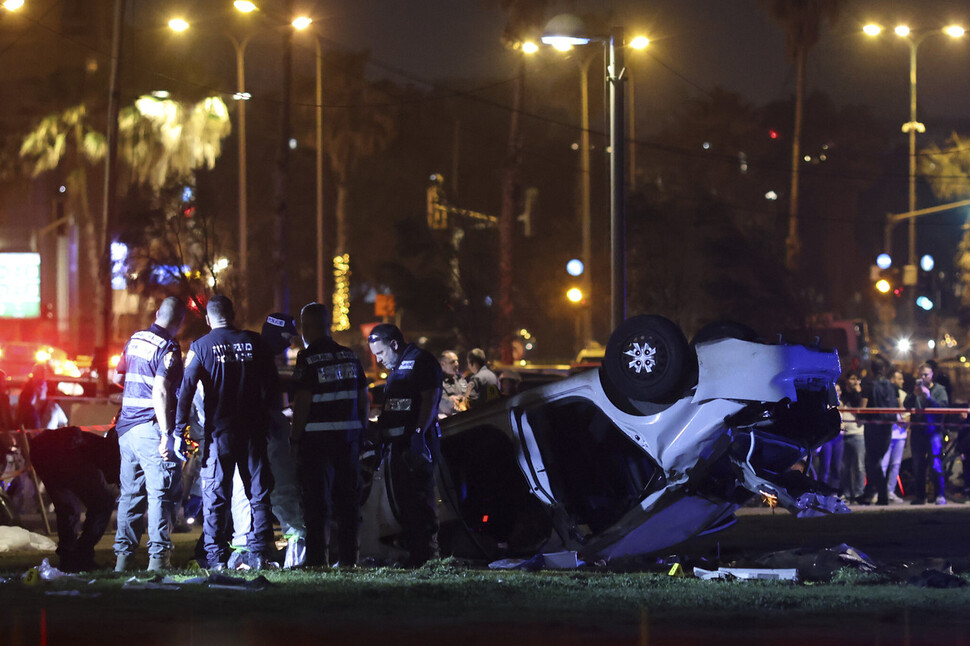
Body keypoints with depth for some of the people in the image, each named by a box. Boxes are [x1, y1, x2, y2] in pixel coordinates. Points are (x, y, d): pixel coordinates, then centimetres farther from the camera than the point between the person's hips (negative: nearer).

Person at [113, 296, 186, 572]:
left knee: (130, 493, 12)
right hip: (151, 429, -7)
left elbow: (118, 377, 25)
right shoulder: (168, 348, -11)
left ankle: (123, 556, 12)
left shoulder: (135, 340, 12)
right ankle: (158, 557, -10)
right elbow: (160, 392, -20)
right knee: (161, 493, -5)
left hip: (126, 427, 7)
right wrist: (166, 433, -21)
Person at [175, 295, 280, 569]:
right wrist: (267, 415, 14)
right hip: (253, 428, 2)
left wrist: (179, 428, -4)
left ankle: (216, 557, -1)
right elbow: (272, 384, 4)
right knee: (258, 492, 8)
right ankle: (259, 553, 3)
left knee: (215, 495, 3)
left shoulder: (201, 346, -2)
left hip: (219, 430, -2)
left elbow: (186, 388, -7)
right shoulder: (254, 342, 4)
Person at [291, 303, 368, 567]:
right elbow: (363, 398, 12)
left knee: (317, 500, -2)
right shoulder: (350, 356, 9)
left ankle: (318, 559, -3)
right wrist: (361, 432, 19)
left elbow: (303, 402, -13)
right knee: (348, 499, 10)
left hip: (317, 436, -5)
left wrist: (296, 438, -7)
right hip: (348, 434, 5)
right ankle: (350, 559, 12)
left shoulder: (308, 358, -10)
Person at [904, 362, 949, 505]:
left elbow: (943, 406, -9)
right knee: (918, 466, 7)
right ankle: (920, 496, 13)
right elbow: (906, 405, -1)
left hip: (933, 430, -4)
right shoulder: (914, 389, 13)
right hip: (917, 431, 4)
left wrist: (929, 397, -21)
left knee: (935, 465, -12)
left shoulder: (939, 390, 5)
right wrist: (914, 395, -18)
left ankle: (940, 495, -11)